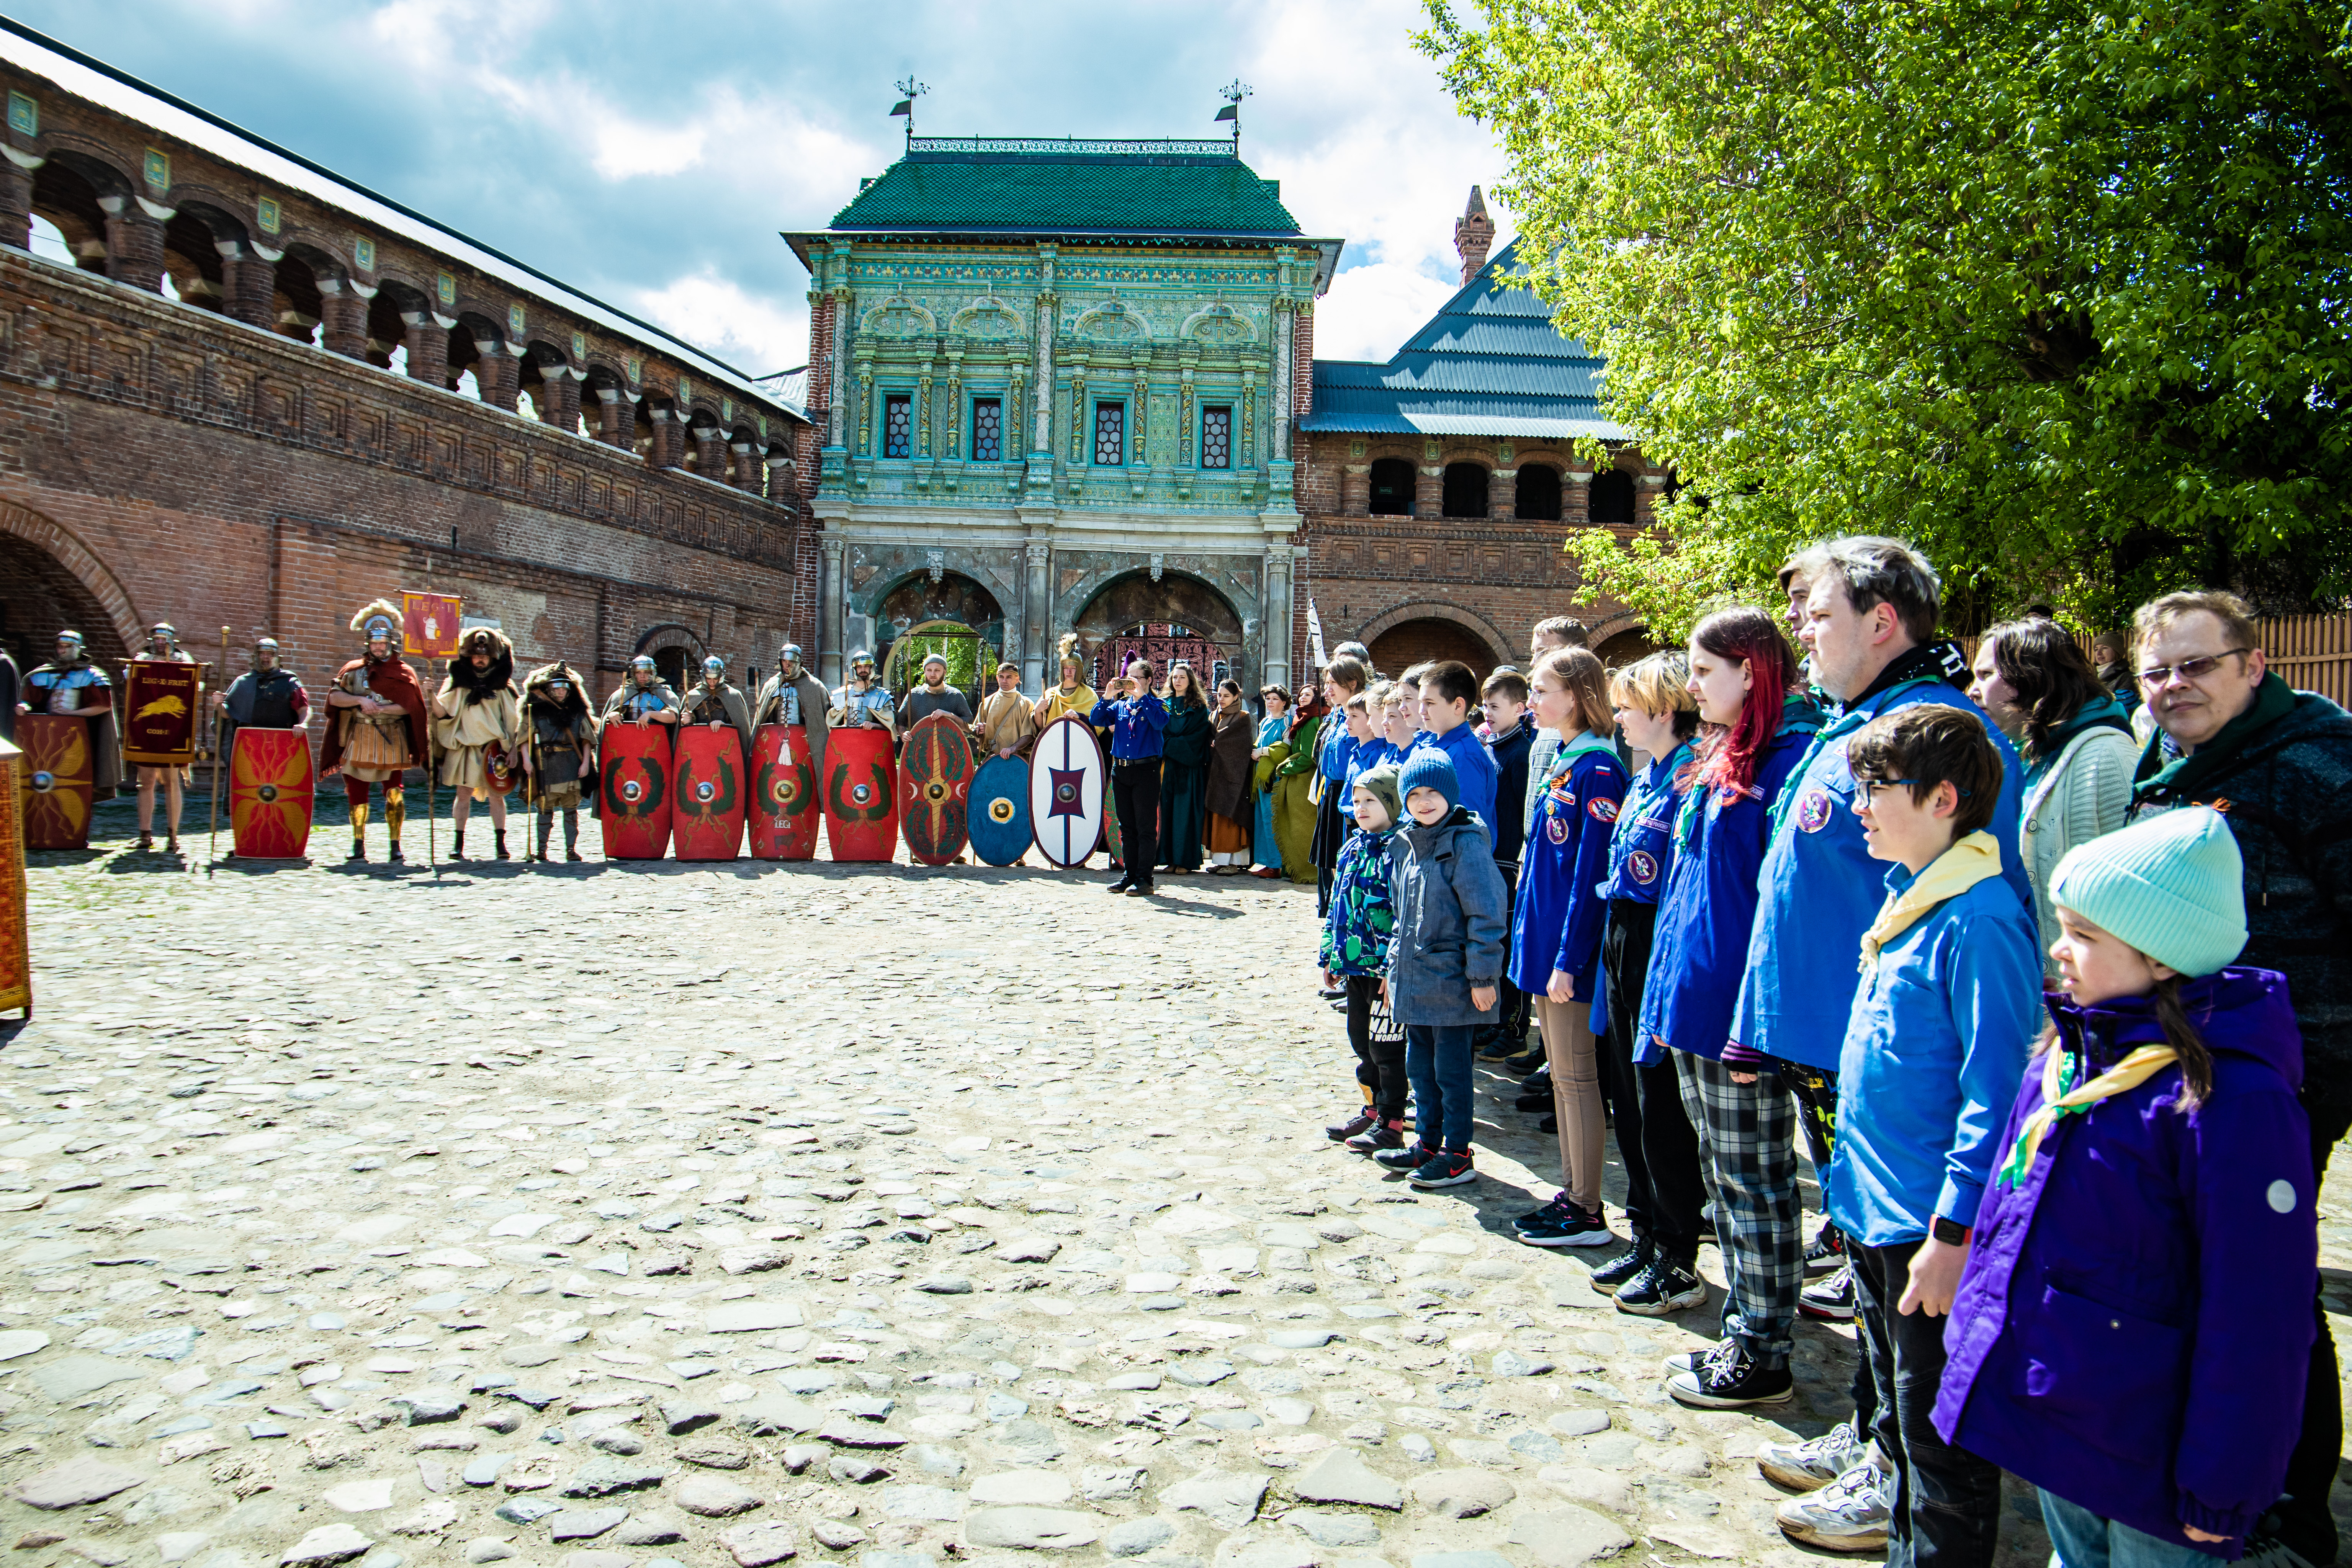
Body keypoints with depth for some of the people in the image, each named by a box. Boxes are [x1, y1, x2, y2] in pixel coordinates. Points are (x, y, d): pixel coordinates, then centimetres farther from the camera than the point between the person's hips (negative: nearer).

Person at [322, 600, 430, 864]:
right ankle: (359, 844, 12)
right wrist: (360, 701, -14)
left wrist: (380, 709, -16)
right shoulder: (355, 670, 11)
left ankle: (395, 846, -2)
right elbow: (334, 696, 0)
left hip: (392, 742, -2)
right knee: (356, 792, 3)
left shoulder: (403, 672, 6)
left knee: (394, 793, -7)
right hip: (360, 740, 2)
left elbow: (408, 706, -6)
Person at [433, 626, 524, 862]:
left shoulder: (502, 686, 7)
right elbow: (444, 713, 0)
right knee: (463, 794, -1)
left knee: (496, 795, -2)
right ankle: (458, 844, 2)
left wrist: (513, 750, 0)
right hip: (466, 748, 1)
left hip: (495, 750, -1)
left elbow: (515, 720, 7)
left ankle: (500, 843, 0)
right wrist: (432, 697, -19)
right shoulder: (458, 684, 8)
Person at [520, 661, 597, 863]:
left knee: (571, 808, 0)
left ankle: (571, 849, 4)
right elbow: (525, 737, 1)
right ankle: (542, 850, 7)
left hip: (572, 766, 1)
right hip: (545, 765, -1)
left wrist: (585, 762, -1)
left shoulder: (577, 711, 10)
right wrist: (526, 759, -11)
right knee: (545, 808, 1)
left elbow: (586, 739, 8)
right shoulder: (535, 710, 6)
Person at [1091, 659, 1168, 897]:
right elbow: (1096, 721, 5)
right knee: (1127, 827, 10)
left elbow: (1160, 723, -21)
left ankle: (1144, 878, -1)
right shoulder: (1120, 705, 13)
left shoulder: (1156, 705, 0)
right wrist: (1108, 696, -6)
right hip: (1120, 770, 5)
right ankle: (1129, 874, 17)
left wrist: (1141, 696, -20)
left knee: (1146, 827, -3)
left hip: (1146, 770, -5)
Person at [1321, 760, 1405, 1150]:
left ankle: (1391, 1124, 10)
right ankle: (1372, 1110, 31)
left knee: (1386, 1045, 0)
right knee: (1361, 1040, 17)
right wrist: (1330, 956, 17)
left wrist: (1394, 966, -21)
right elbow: (1337, 907, 18)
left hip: (1386, 967, -8)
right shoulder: (1352, 849, 12)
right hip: (1355, 965, 8)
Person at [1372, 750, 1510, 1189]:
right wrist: (1394, 967, 19)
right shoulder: (1405, 846, 10)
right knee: (1419, 1065, 16)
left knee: (1451, 1069, 2)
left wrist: (1482, 975, -16)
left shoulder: (1467, 844, -14)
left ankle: (1457, 1155, 14)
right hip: (1414, 979, 8)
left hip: (1452, 980, -8)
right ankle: (1427, 1143, 30)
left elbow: (1486, 915, -15)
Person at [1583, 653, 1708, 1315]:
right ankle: (1646, 1241, 29)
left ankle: (1679, 1265, 14)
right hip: (1623, 950, 10)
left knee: (1662, 1115, 0)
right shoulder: (1644, 780, 13)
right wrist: (1611, 957, 16)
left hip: (1663, 956, -9)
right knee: (1629, 1105, 16)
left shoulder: (1693, 778, -16)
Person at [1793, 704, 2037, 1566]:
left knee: (1940, 1427, 6)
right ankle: (1894, 1495, 43)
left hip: (1931, 1225, -9)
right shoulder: (1905, 901, 8)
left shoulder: (1980, 920, -20)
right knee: (1895, 1393, 25)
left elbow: (1995, 1092, -22)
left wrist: (1955, 1233, -21)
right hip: (1874, 1206, 9)